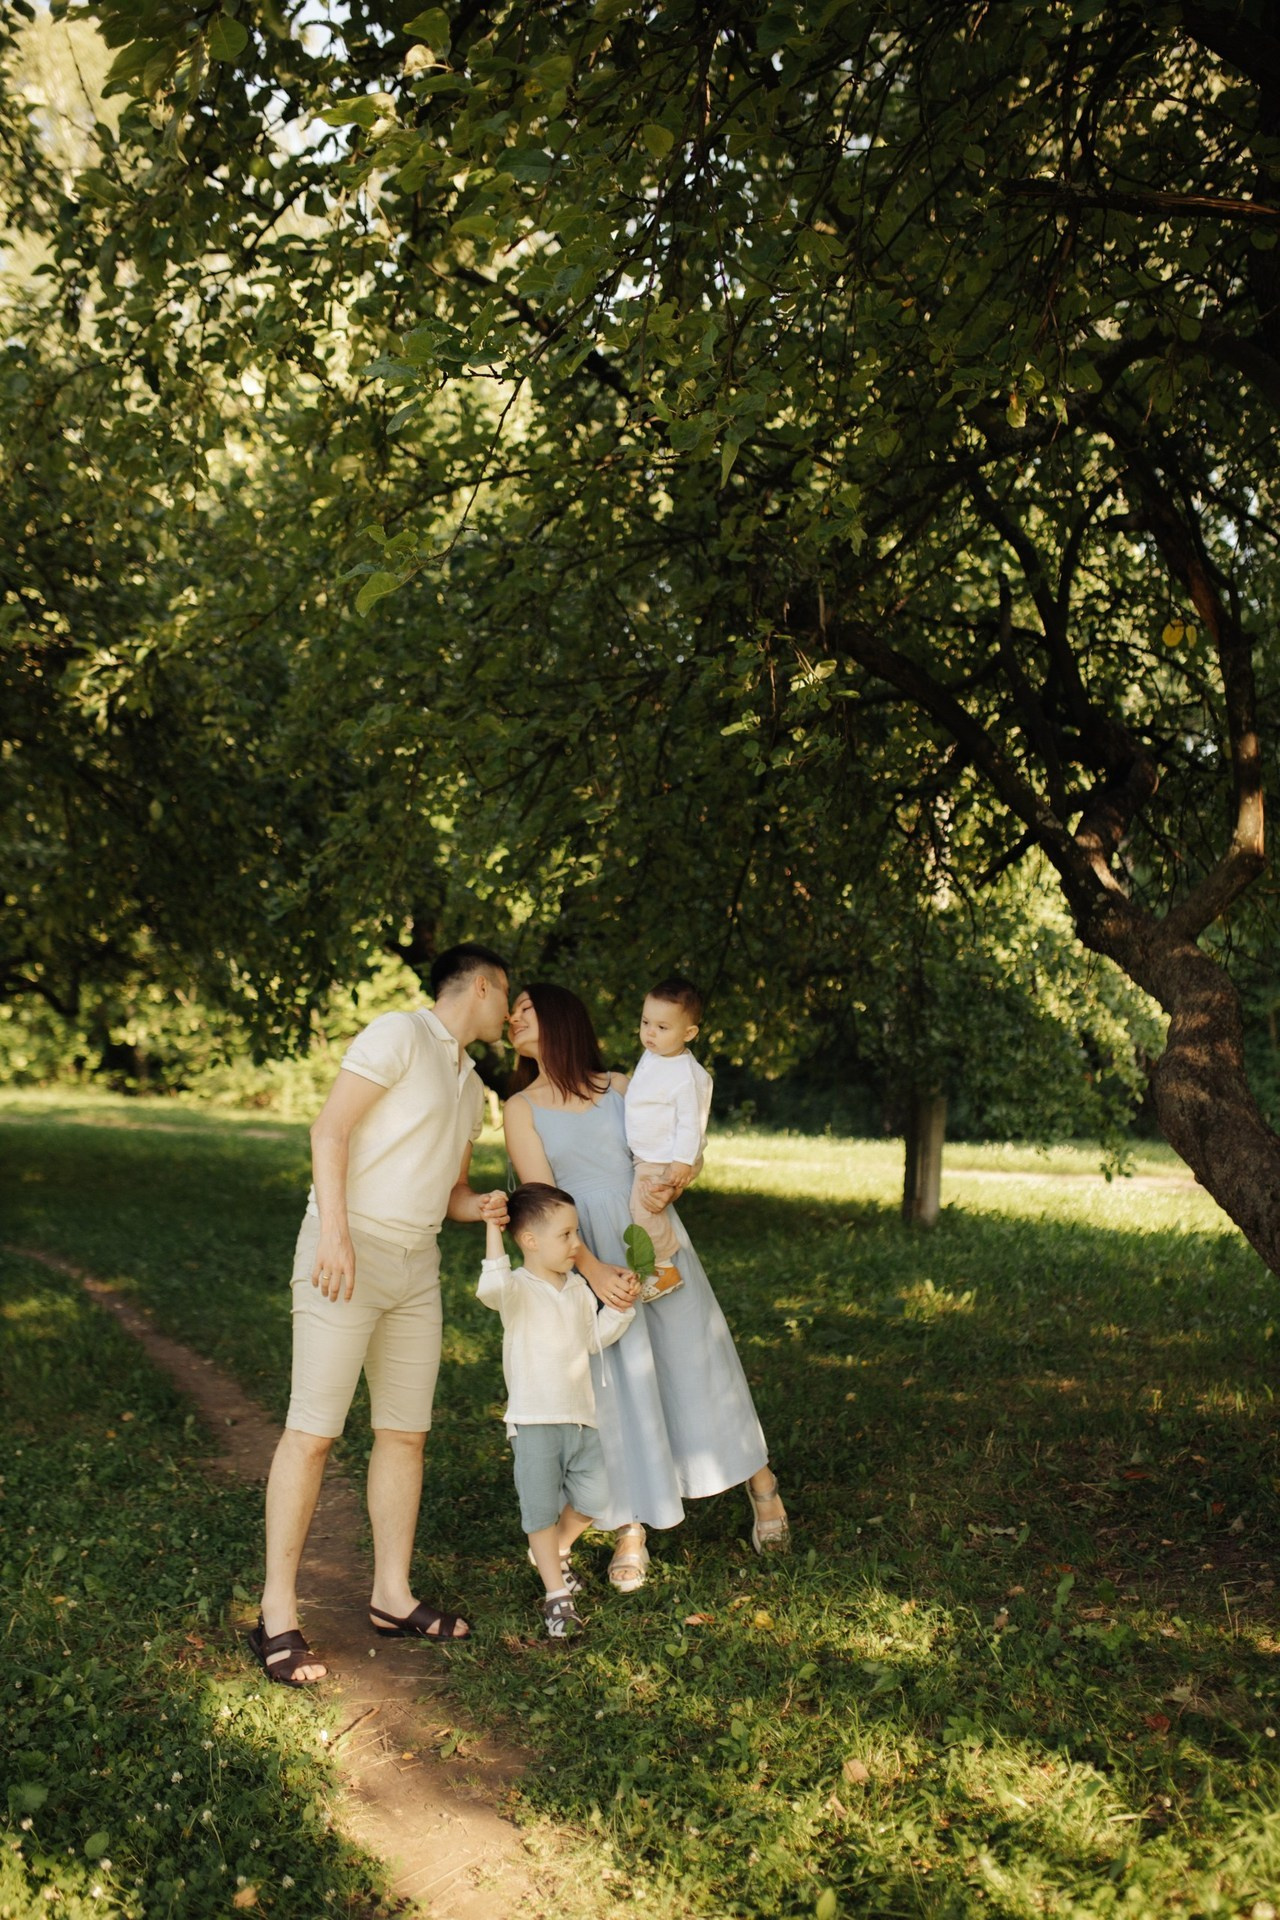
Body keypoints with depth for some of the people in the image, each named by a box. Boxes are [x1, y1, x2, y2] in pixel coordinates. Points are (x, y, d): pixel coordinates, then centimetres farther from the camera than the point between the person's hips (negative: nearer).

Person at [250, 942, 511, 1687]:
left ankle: (393, 1596, 20)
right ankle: (278, 1615, 0)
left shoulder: (470, 1086, 20)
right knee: (314, 1430, -7)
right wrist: (335, 1234, -23)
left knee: (406, 1431, 10)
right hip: (349, 1251, -8)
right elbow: (331, 1129, -15)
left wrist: (478, 1205, 2)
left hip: (417, 1263, 8)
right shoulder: (398, 1035, -6)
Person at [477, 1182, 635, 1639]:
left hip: (581, 1417, 6)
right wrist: (492, 1228, -36)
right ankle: (557, 1594, 15)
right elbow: (492, 1287, -37)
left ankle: (553, 1552, 35)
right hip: (534, 1422, -6)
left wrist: (620, 1306, 5)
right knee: (541, 1510, 1)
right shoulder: (519, 1290, -13)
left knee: (593, 1498, 8)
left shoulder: (578, 1288, 10)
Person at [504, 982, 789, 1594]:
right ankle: (631, 1533, 12)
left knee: (697, 1359, 5)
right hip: (587, 1254, 0)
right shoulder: (522, 1108, 6)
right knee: (614, 1381, 1)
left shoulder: (620, 1087, 8)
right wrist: (592, 1270, -16)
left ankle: (760, 1483, 24)